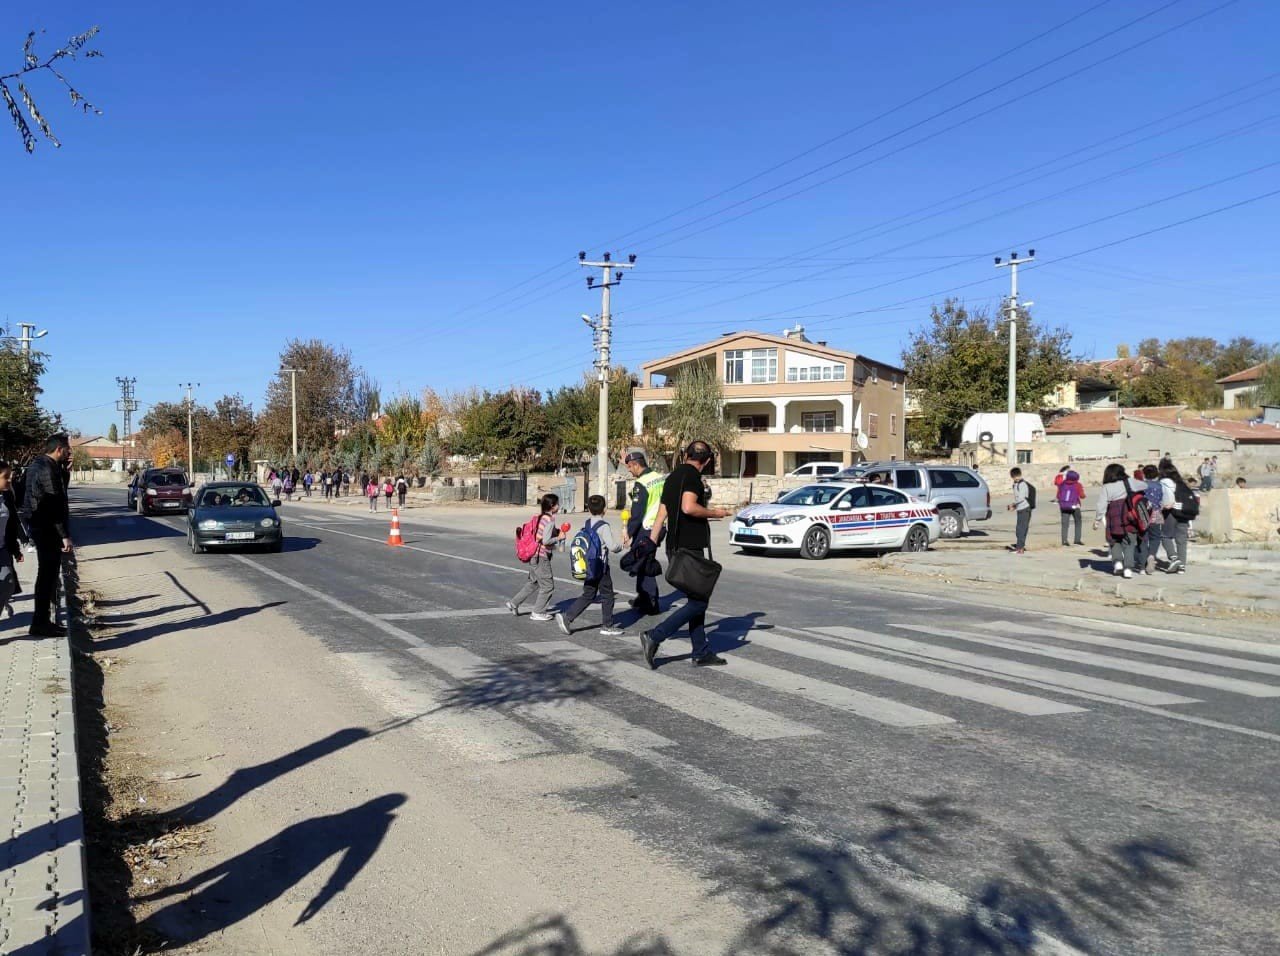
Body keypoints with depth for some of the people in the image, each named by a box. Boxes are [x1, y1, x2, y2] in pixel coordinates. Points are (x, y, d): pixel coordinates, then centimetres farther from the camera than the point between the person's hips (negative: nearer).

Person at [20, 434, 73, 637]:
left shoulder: (38, 464, 12)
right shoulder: (47, 470, -19)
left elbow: (58, 492, 20)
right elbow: (55, 506, -23)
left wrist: (64, 468, 9)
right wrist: (65, 535, -22)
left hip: (39, 525, 10)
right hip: (47, 528, -10)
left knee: (48, 573, 17)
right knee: (48, 575, -5)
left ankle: (43, 619, 26)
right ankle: (41, 623, 0)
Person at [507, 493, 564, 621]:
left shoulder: (541, 517, 8)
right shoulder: (550, 520, -19)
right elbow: (546, 540, -26)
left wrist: (556, 531, 9)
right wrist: (558, 538, -12)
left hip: (534, 555, 9)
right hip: (541, 557, -9)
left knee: (533, 582, 23)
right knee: (548, 585, 4)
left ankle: (514, 603, 26)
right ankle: (538, 613, 12)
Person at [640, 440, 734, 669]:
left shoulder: (672, 476, 16)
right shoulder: (693, 475, -10)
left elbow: (661, 514, 17)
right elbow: (688, 507, -25)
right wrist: (714, 513, -10)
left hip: (674, 547, 10)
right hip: (689, 548, -9)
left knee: (697, 599, 13)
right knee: (699, 601, -5)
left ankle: (702, 653, 15)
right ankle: (654, 637, -11)